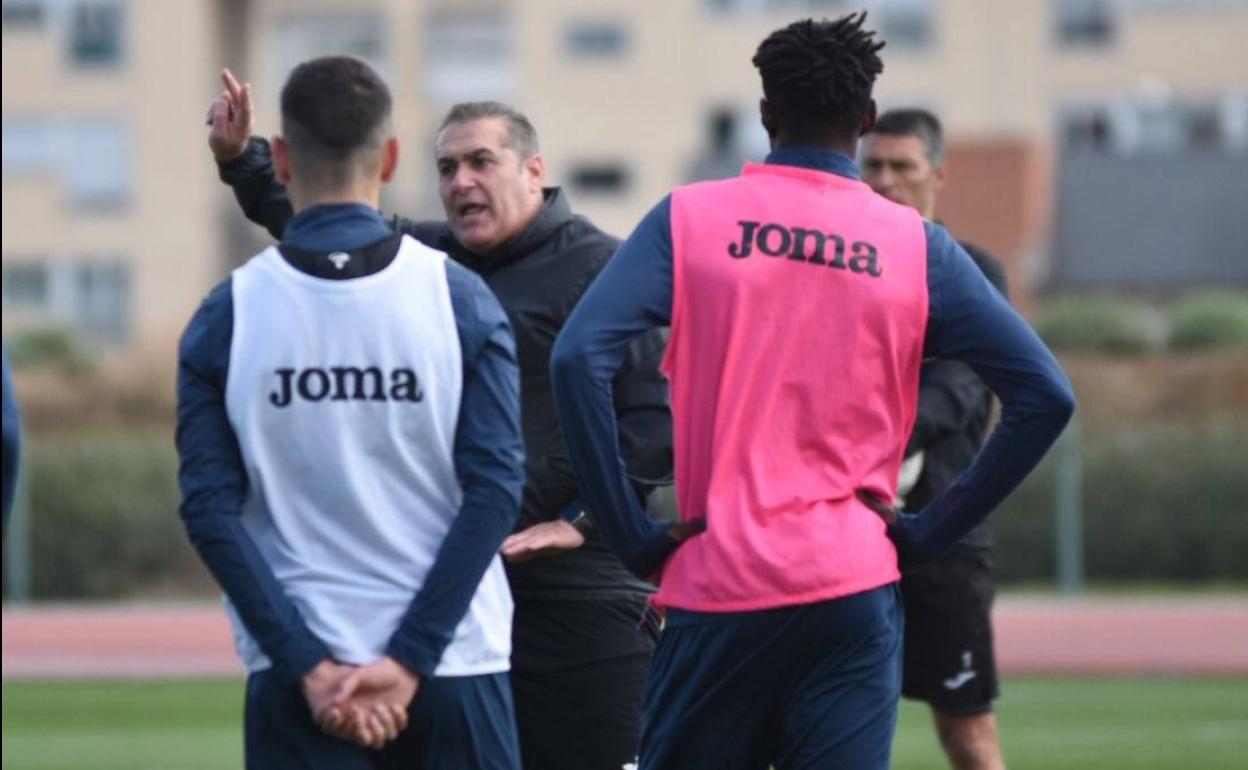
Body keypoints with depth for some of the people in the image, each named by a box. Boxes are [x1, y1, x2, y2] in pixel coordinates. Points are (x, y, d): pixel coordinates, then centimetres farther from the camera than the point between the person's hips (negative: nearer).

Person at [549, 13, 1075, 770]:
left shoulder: (689, 219, 2)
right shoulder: (916, 245, 5)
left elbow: (579, 358, -10)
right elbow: (1044, 396, 1)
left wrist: (635, 535, -4)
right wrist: (927, 532, 5)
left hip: (716, 589, 0)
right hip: (856, 591, 0)